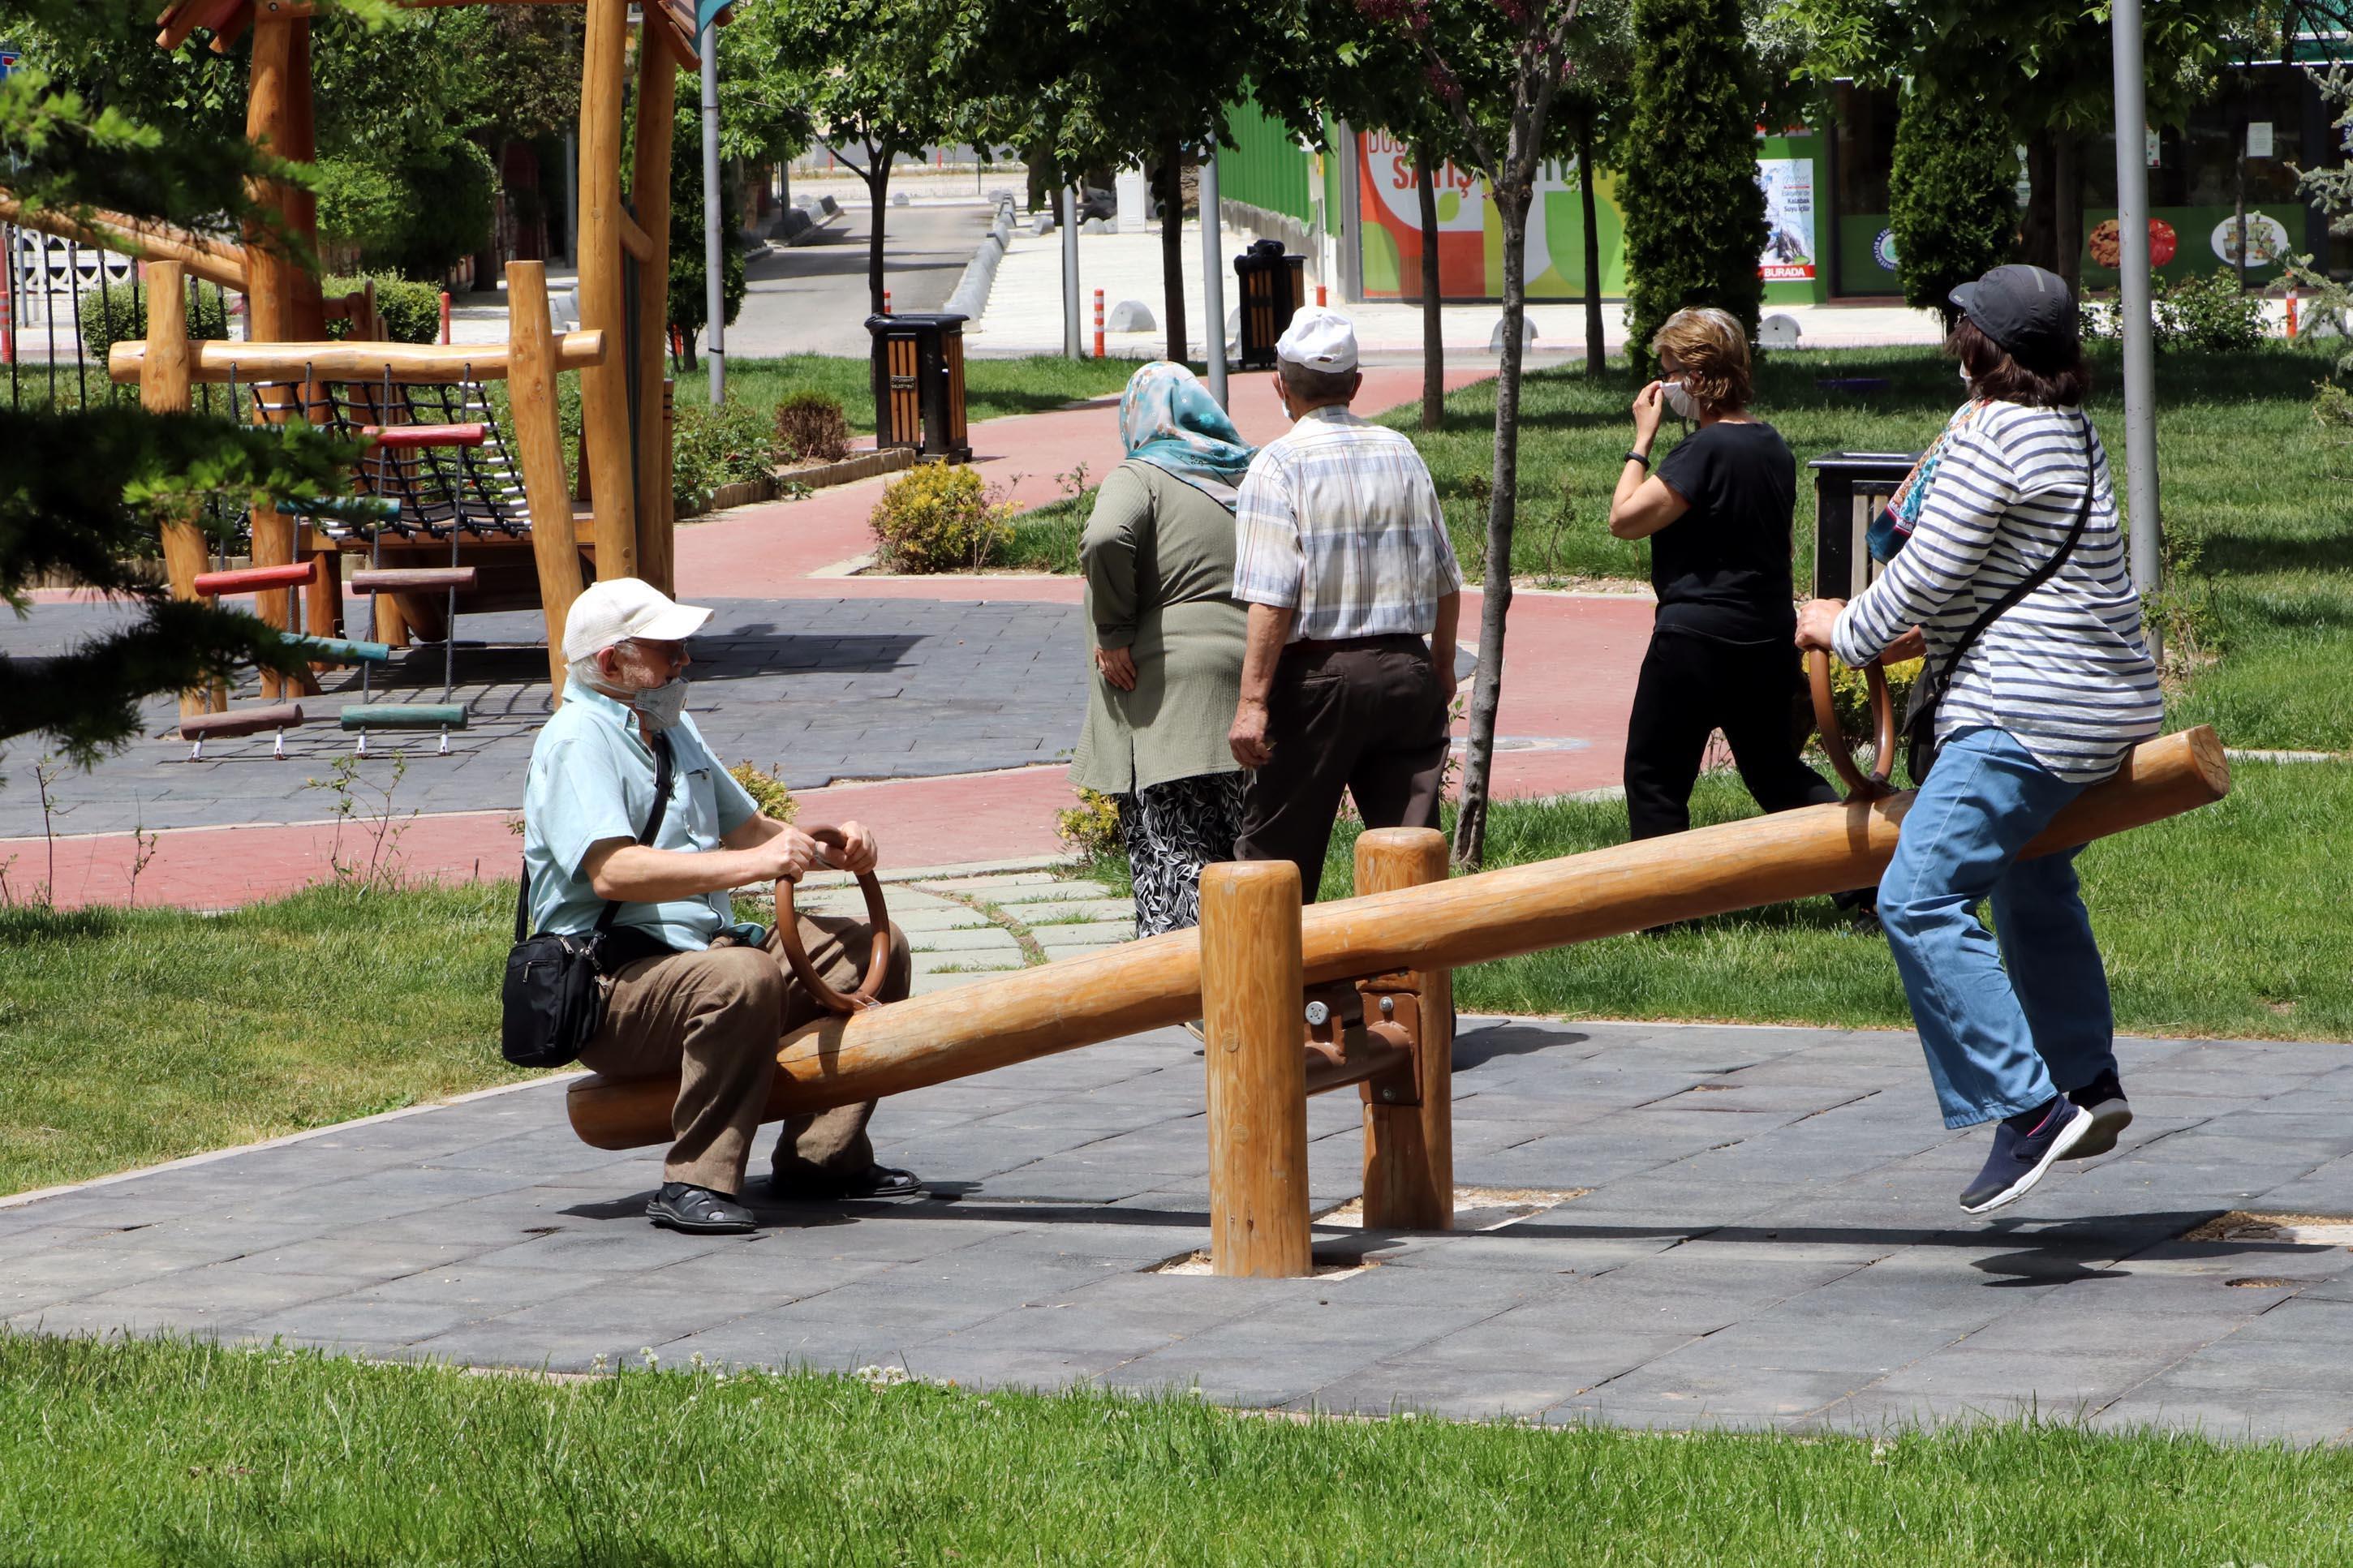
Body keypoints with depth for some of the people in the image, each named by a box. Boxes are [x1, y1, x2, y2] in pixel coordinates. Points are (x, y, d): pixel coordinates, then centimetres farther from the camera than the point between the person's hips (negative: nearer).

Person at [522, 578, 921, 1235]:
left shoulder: (673, 731, 19)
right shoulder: (576, 742, -13)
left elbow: (746, 827, 30)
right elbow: (612, 871, -27)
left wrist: (829, 847, 9)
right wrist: (751, 865, -31)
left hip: (701, 951, 10)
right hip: (610, 988, -10)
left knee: (875, 947, 8)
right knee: (742, 976, -38)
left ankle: (822, 1157, 6)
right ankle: (695, 1182, -34)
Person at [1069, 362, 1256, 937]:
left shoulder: (1139, 478, -5)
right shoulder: (1252, 474, 13)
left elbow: (1104, 539, -25)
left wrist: (1113, 632, -14)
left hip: (1163, 692, -6)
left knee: (1167, 853, -6)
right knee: (1239, 852, 14)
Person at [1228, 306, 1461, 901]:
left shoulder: (1280, 465, -8)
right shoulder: (1402, 453, 9)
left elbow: (1272, 597, -16)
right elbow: (1446, 579, 14)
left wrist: (1253, 701, -16)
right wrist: (1442, 666, 28)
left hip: (1317, 675, -5)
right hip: (1405, 672, 5)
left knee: (1276, 853, 5)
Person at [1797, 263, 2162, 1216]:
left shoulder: (1988, 440, -14)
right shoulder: (2075, 435, 16)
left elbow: (1930, 572, -14)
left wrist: (1848, 632, 3)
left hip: (2029, 714, -11)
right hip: (2109, 700, 11)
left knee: (1921, 901, -17)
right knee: (2031, 883, 32)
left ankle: (2028, 1107, -26)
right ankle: (2088, 1082, 37)